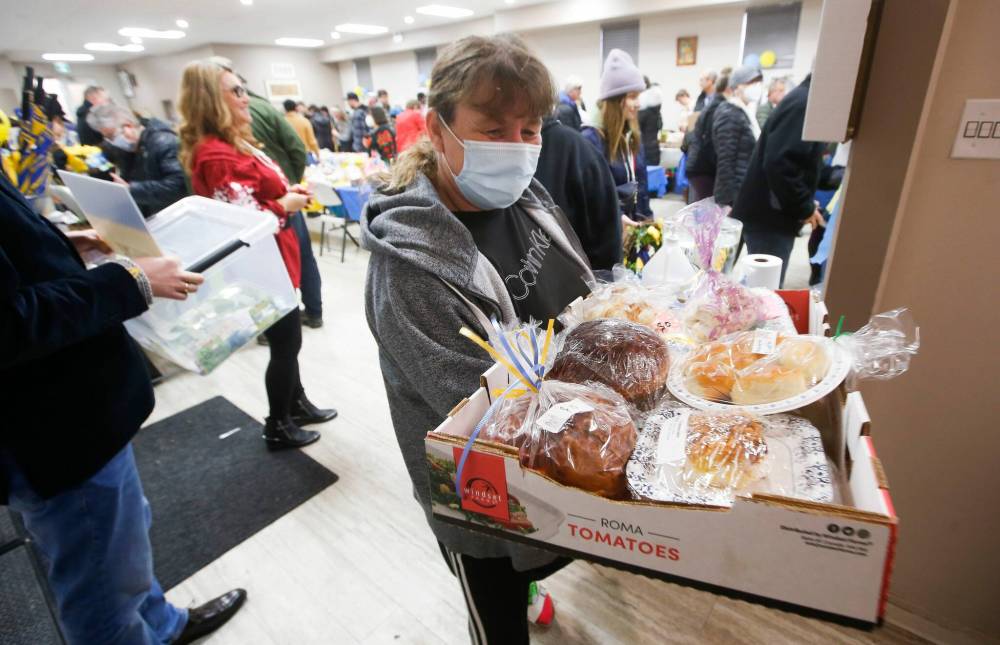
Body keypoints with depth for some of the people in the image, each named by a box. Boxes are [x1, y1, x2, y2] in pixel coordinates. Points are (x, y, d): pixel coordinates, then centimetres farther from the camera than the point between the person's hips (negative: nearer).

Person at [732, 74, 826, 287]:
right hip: (770, 217, -10)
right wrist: (804, 208, -17)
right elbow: (779, 163, -27)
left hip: (770, 214, 10)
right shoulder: (803, 104, -16)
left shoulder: (804, 101, 16)